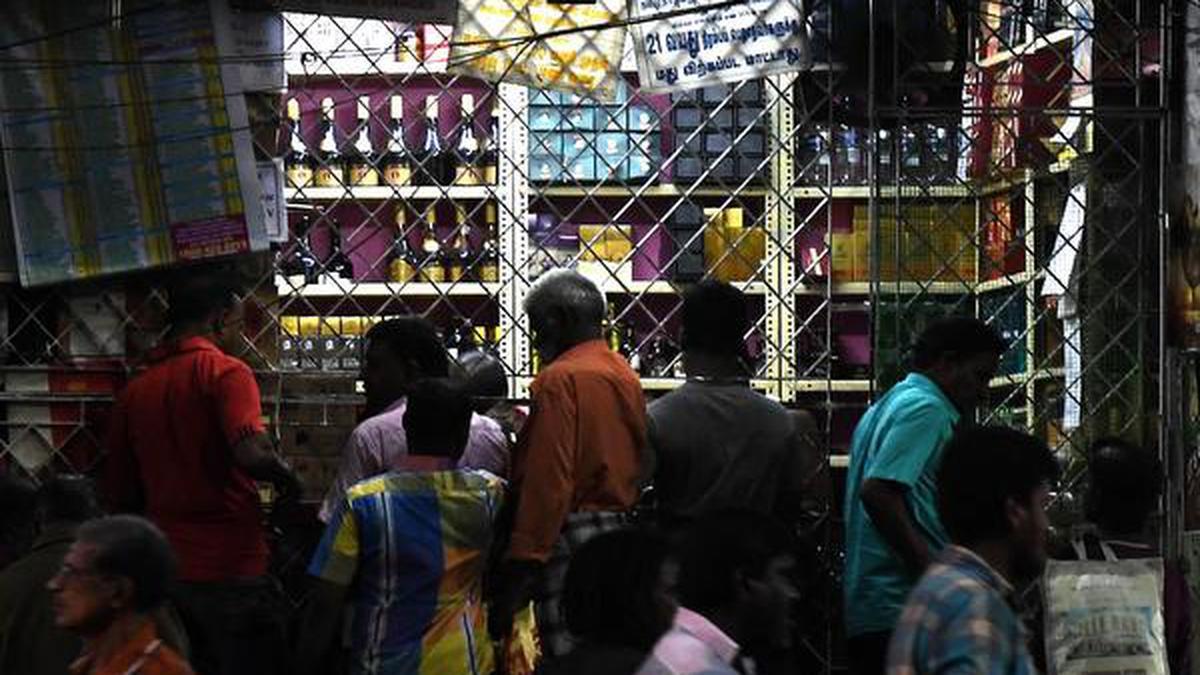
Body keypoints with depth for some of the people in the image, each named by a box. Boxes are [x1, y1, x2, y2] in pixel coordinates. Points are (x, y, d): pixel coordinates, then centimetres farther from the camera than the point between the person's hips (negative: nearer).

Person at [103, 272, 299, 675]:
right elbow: (251, 455, -26)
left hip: (165, 574, 6)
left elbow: (120, 496, 12)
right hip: (230, 571, -6)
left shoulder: (135, 392, 7)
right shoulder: (224, 372, -10)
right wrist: (286, 478, -6)